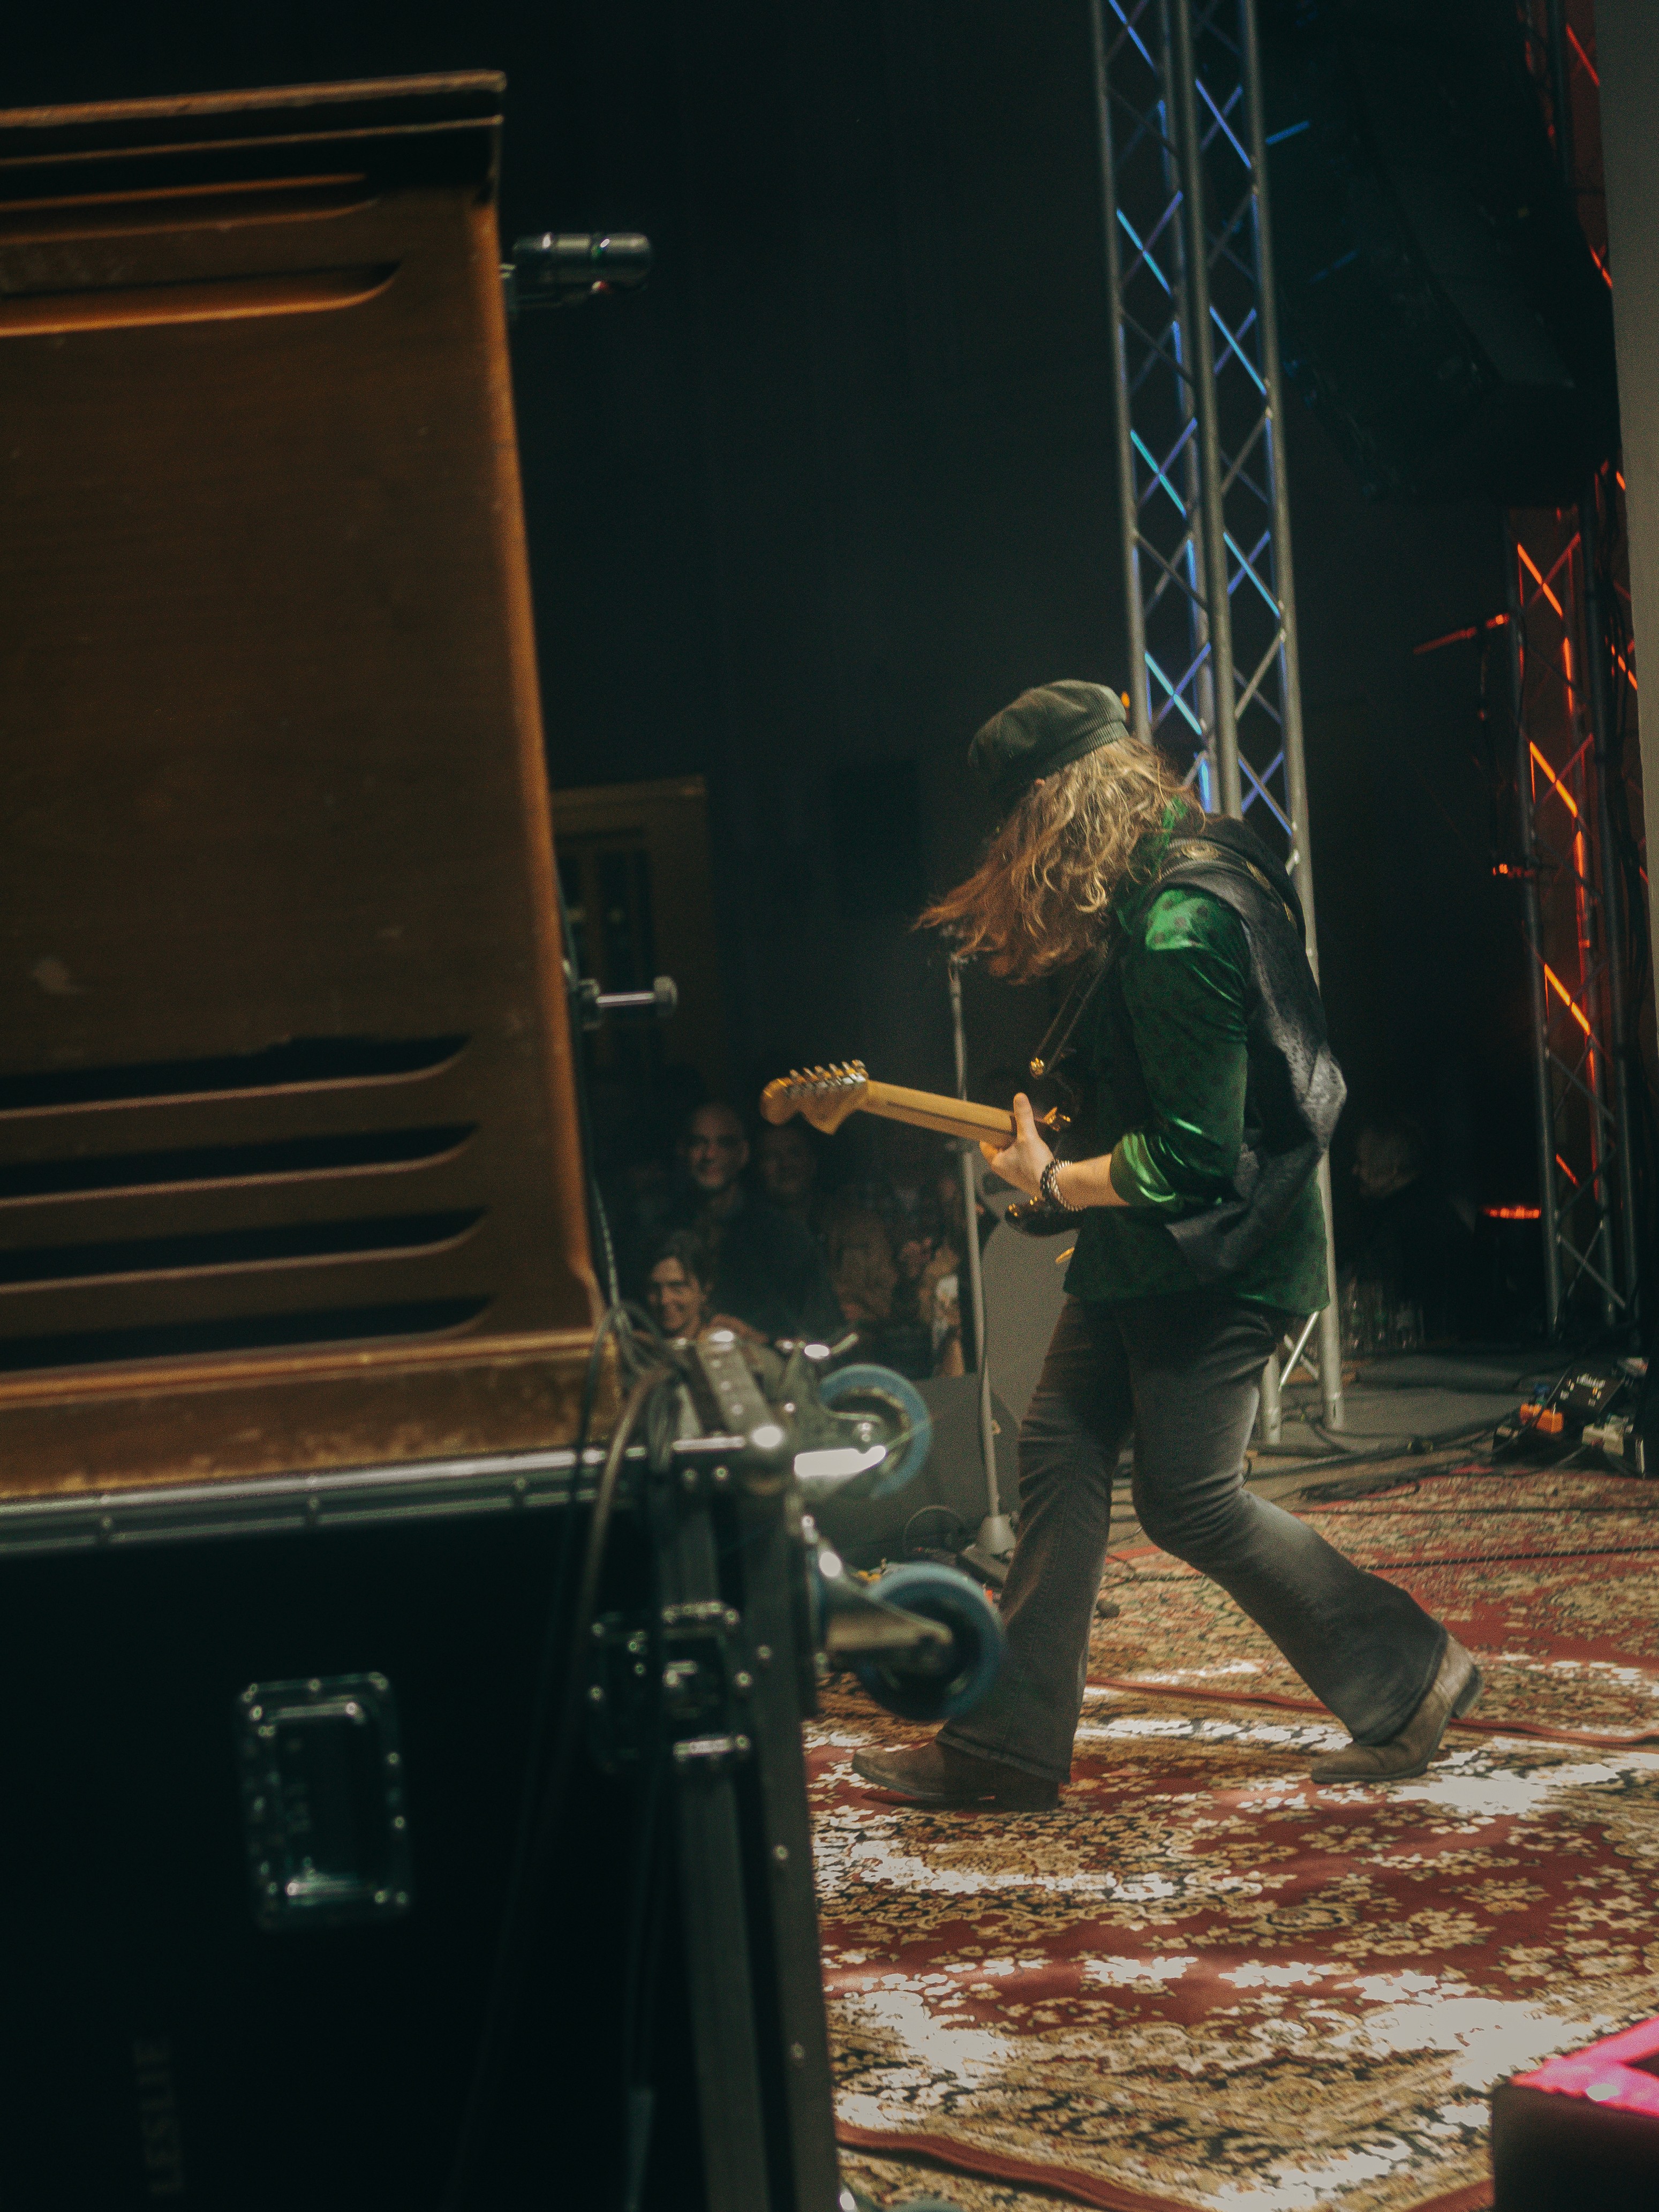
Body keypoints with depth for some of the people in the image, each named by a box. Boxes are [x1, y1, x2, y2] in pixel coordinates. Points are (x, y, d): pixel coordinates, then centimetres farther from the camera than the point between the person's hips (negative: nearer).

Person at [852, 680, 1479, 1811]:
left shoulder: (1179, 933, -27)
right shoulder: (1167, 883, 6)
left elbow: (1195, 1157, -26)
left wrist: (1054, 1184, -13)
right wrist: (1063, 1115, 10)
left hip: (1217, 1260, -10)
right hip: (1143, 1257, 10)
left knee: (1192, 1501, 0)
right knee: (1061, 1455, 9)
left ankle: (1412, 1676, 16)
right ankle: (1008, 1741, 14)